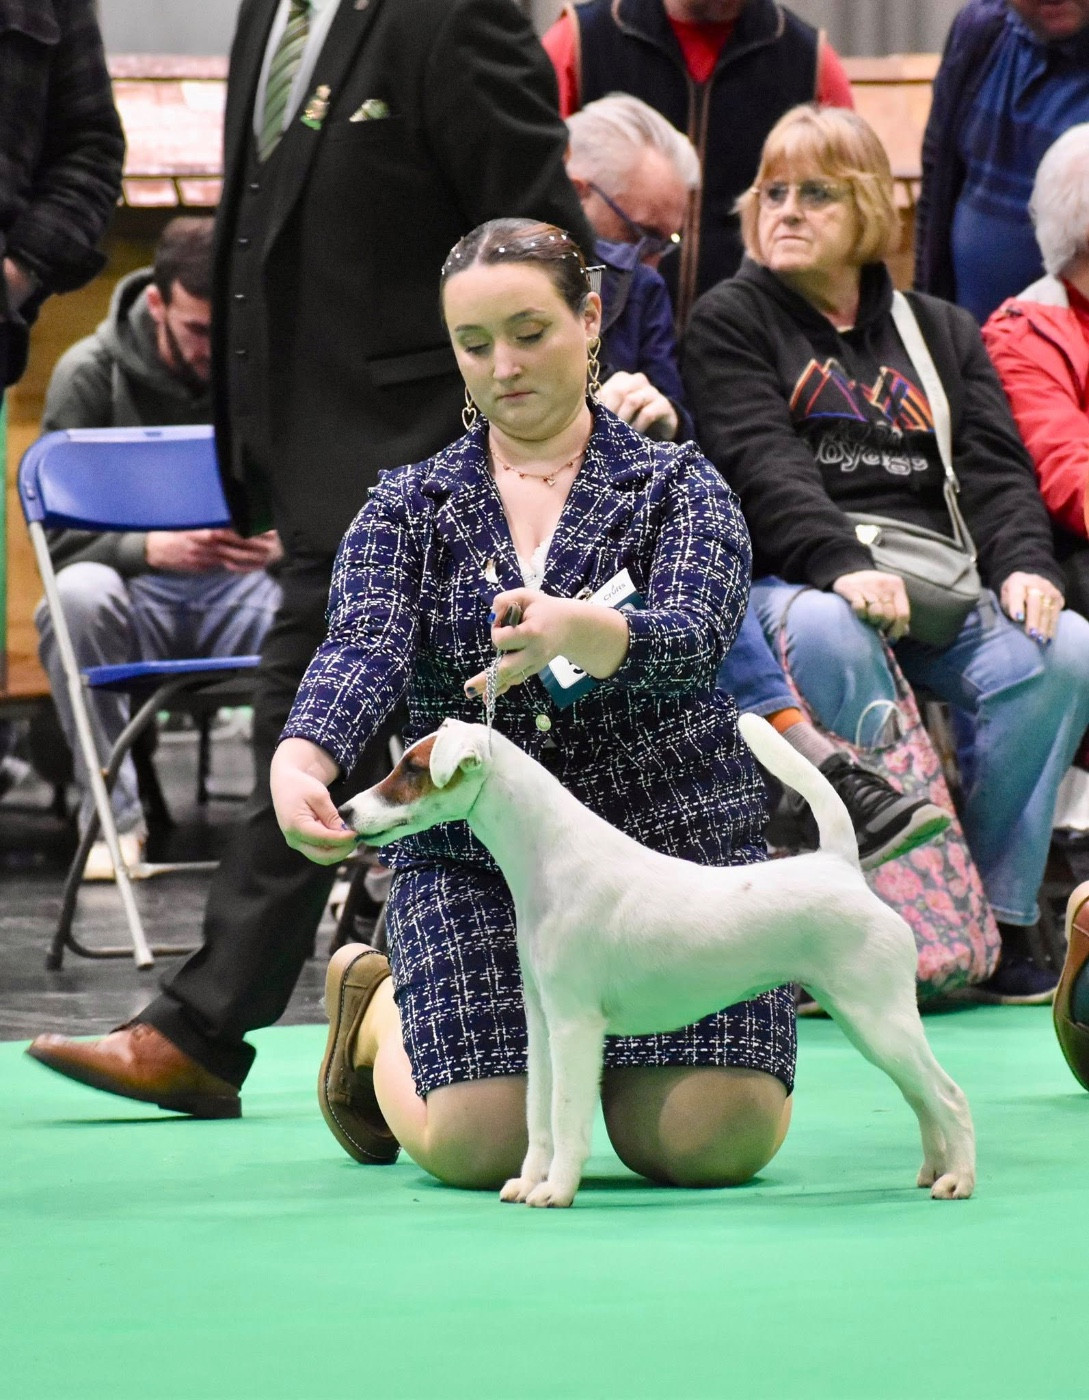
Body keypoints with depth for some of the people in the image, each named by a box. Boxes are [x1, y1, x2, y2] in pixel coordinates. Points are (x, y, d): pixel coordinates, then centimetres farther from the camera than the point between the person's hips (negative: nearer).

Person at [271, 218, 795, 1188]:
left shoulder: (677, 485, 5)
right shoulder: (407, 508, 9)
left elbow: (694, 636, -15)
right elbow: (364, 649, -10)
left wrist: (583, 634, -39)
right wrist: (300, 761, -33)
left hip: (672, 835, 0)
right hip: (471, 854, 0)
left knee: (714, 1140, -17)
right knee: (479, 1144, -18)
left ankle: (602, 1037, 20)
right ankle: (381, 1011, 19)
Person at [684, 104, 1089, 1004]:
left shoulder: (943, 333, 23)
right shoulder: (731, 321, 11)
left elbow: (996, 471, 11)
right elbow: (761, 467, -6)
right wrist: (842, 565, -24)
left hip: (941, 591, 4)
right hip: (795, 584, -4)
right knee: (827, 636, -39)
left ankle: (998, 920, -22)